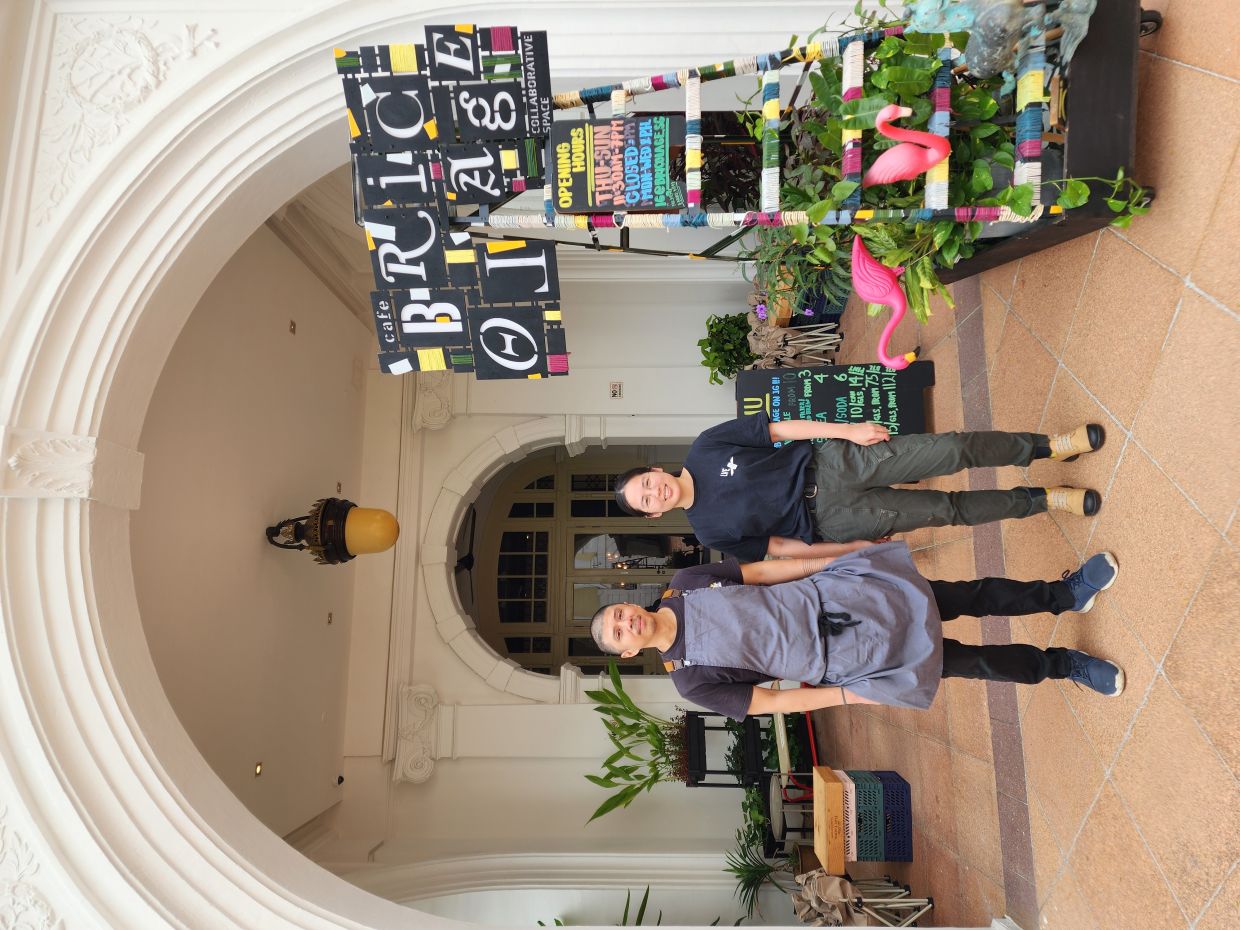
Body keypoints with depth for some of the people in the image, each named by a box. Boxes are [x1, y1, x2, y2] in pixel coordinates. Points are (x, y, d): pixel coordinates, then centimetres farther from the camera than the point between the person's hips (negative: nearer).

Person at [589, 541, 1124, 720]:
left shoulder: (685, 583, -2)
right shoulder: (690, 679, -9)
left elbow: (769, 570, 2)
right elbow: (769, 703, -7)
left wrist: (848, 555, 2)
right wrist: (852, 696, -10)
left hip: (828, 594, 3)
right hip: (836, 661, -2)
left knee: (970, 597, 6)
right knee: (970, 663, 3)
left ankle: (1064, 594, 28)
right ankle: (1064, 664, 27)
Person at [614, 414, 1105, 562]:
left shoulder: (705, 447, -3)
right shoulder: (710, 530, -3)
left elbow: (780, 428, -1)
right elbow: (777, 548, 1)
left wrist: (847, 429, -9)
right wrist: (858, 549, 1)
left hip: (831, 463, 2)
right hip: (829, 517, -1)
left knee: (952, 449, -10)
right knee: (946, 508, -5)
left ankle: (1047, 446, 8)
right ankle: (1043, 500, 12)